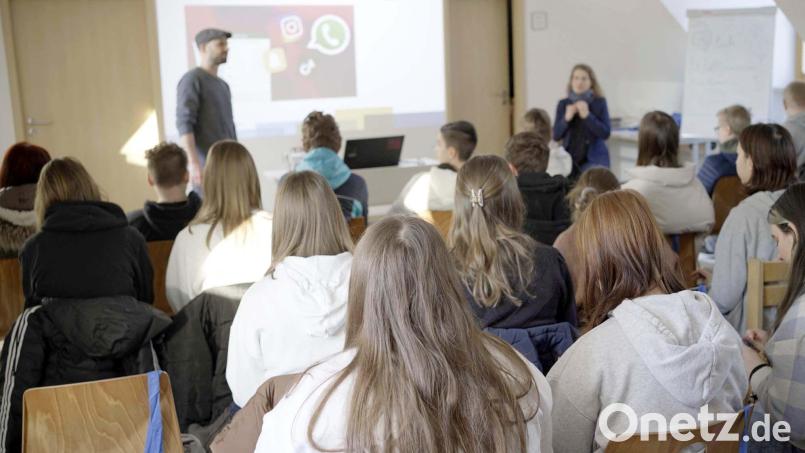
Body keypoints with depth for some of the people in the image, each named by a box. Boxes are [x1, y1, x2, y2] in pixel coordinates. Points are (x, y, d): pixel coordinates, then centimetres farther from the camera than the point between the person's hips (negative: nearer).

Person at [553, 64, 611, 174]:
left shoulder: (599, 103, -1)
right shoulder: (563, 104, 5)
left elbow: (605, 133, -8)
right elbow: (556, 136, 2)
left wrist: (587, 116, -18)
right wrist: (566, 118, -15)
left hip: (594, 160, -2)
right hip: (569, 159, 2)